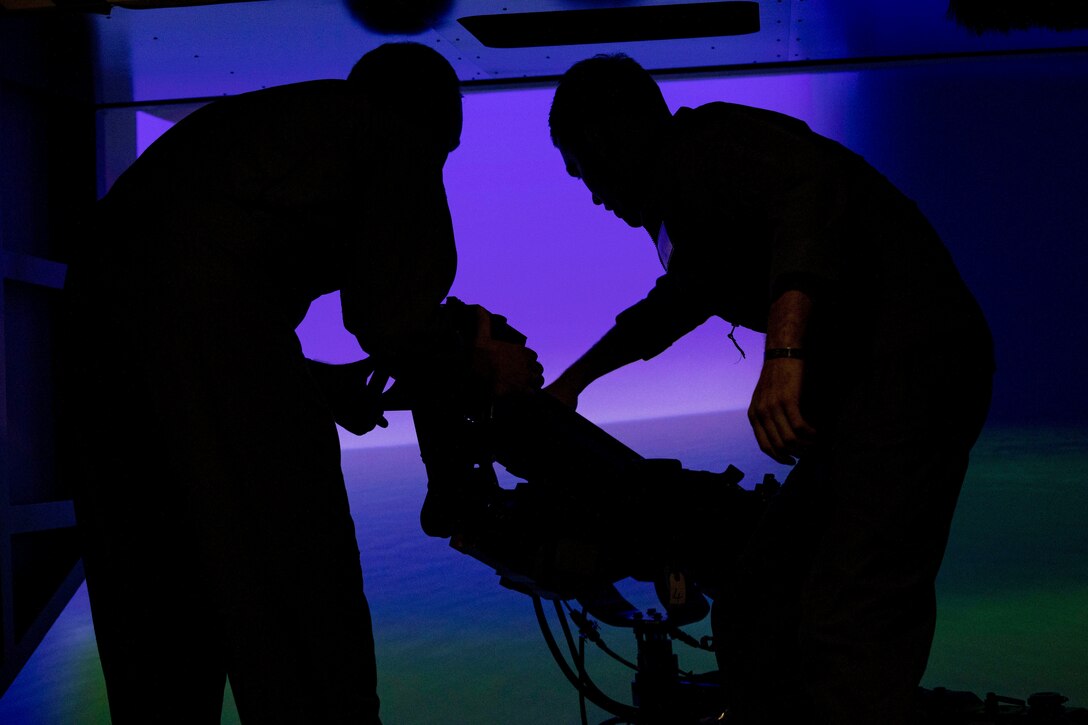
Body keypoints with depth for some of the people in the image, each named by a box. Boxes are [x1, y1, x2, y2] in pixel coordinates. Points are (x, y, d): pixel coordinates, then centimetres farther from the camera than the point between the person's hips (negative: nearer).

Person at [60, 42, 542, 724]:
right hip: (213, 317, -8)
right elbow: (396, 316, -1)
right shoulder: (400, 140, 11)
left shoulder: (263, 114, 32)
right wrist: (481, 362, 18)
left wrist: (324, 387, 37)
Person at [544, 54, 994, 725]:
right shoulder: (687, 196, 27)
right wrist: (573, 381, 58)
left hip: (905, 367, -10)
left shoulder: (700, 147, -5)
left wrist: (784, 352, -36)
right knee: (756, 618, 10)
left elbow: (810, 182, -26)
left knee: (845, 630, -19)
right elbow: (675, 305, 46)